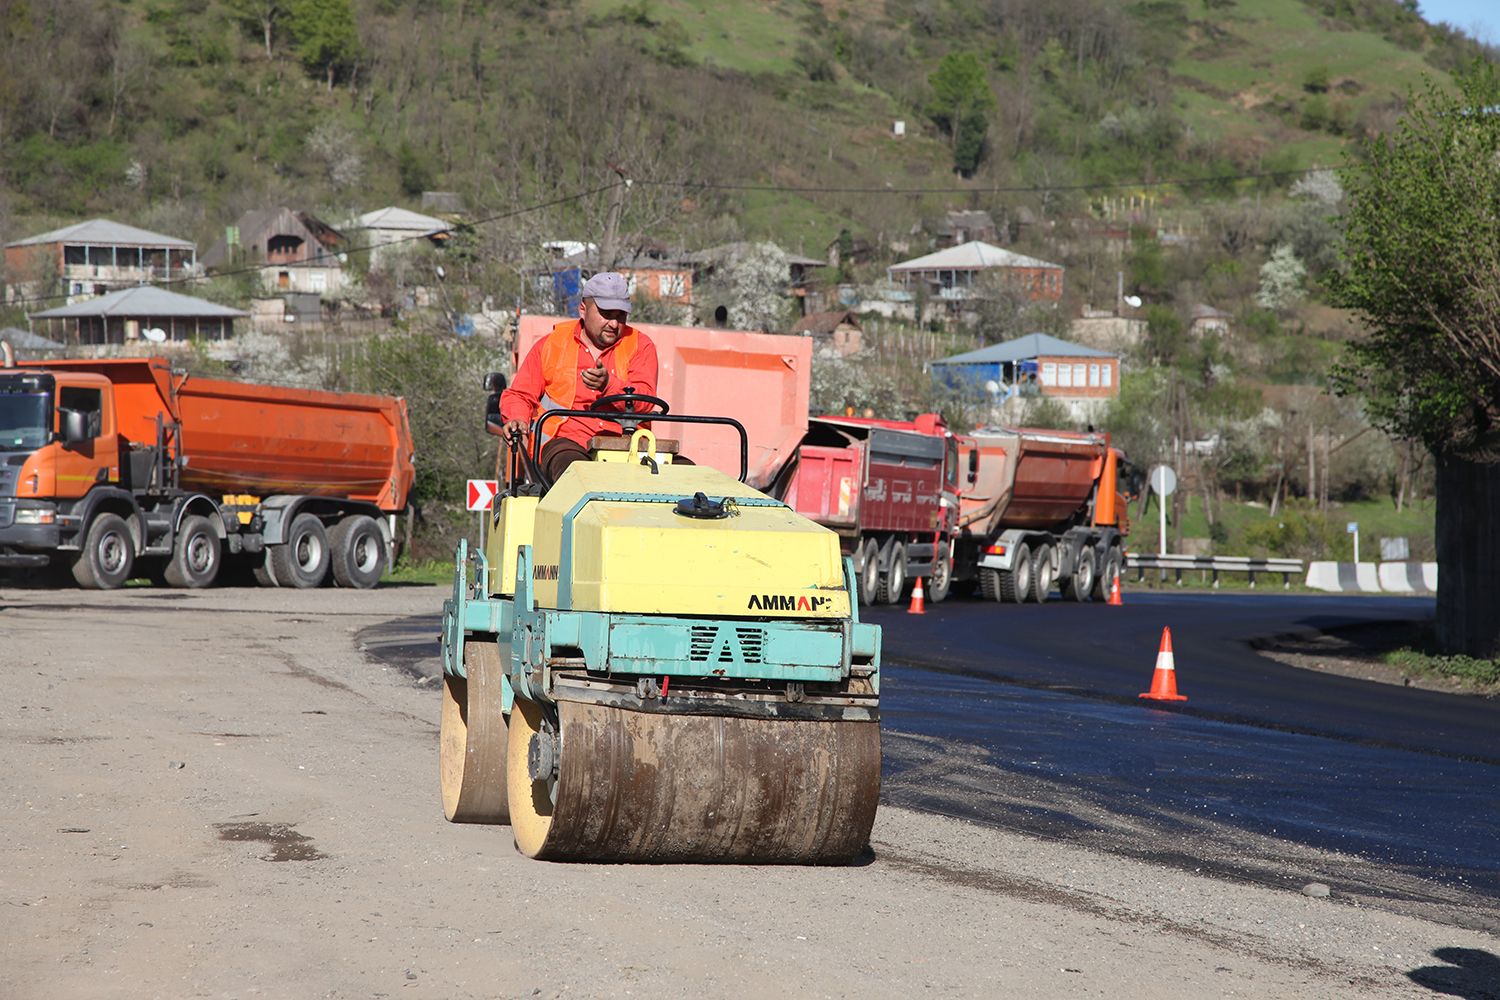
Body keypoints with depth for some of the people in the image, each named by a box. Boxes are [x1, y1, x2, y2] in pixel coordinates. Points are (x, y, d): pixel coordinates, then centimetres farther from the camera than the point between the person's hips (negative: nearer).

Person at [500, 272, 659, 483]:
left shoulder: (640, 345, 15)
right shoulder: (550, 345, 16)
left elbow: (644, 400, -1)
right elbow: (519, 395, 18)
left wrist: (609, 385, -21)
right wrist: (517, 420, -6)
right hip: (565, 440, -1)